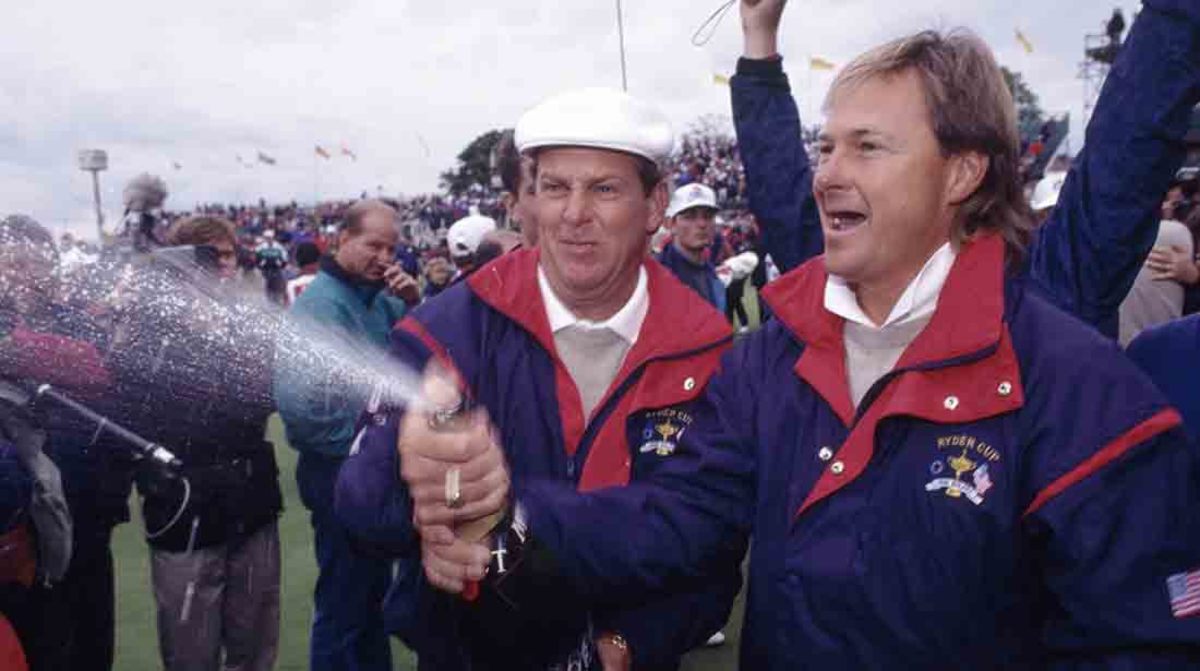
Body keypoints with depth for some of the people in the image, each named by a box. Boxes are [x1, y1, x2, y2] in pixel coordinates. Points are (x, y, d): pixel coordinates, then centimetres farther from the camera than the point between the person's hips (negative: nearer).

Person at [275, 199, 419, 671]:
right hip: (343, 471, -9)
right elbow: (295, 401, -29)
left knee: (373, 589, 22)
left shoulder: (378, 297, 6)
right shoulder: (320, 304, -19)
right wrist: (355, 439, -20)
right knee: (342, 601, 4)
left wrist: (413, 304, -8)